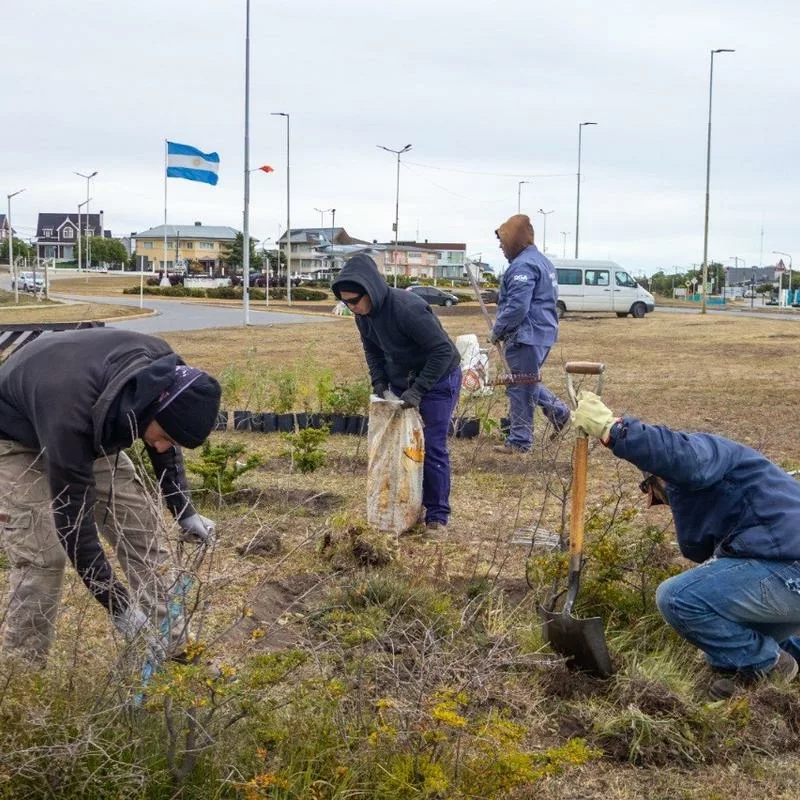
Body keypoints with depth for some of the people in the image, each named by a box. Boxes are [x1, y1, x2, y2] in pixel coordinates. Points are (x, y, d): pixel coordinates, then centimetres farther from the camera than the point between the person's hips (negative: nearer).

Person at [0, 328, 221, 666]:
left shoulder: (162, 372, -26)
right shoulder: (72, 412, -45)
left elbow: (166, 445, -2)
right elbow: (73, 518, -36)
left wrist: (184, 511, -3)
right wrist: (117, 605, -30)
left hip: (90, 431, 6)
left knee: (140, 525, 0)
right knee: (42, 554, -17)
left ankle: (175, 650, 10)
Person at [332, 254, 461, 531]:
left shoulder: (408, 309, -32)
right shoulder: (363, 314, -9)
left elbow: (443, 350, -30)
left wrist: (418, 390, -30)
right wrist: (379, 381, -6)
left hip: (437, 380, -7)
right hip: (401, 381, 7)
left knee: (433, 447, -5)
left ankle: (437, 513, 5)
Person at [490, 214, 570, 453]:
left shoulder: (523, 266, -17)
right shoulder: (542, 261, 17)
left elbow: (516, 307, -25)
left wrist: (497, 331, -11)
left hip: (526, 336, -10)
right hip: (542, 333, 10)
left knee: (520, 388, -2)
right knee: (527, 383, 24)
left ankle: (519, 441, 4)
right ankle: (558, 411, 21)